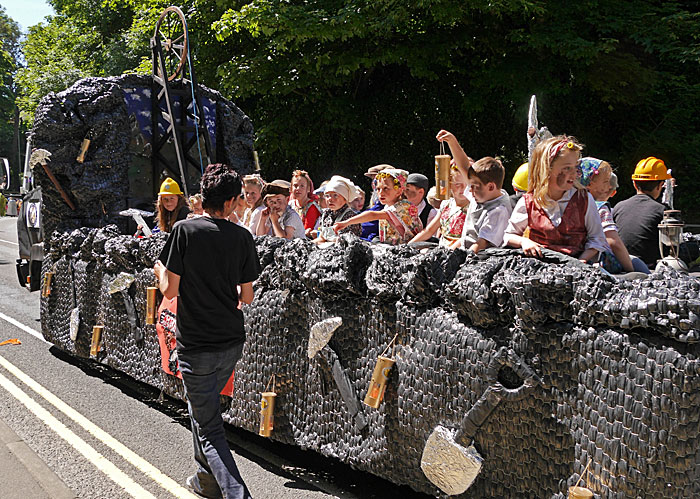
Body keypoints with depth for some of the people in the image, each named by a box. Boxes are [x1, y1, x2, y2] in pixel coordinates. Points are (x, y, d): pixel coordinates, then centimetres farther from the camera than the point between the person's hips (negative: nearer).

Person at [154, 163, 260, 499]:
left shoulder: (184, 231, -11)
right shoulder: (242, 237, -2)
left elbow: (170, 290, -10)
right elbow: (247, 297, 3)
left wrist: (160, 272, 11)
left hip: (196, 345, -5)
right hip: (232, 341, 5)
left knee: (209, 428, 2)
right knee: (203, 405, 28)